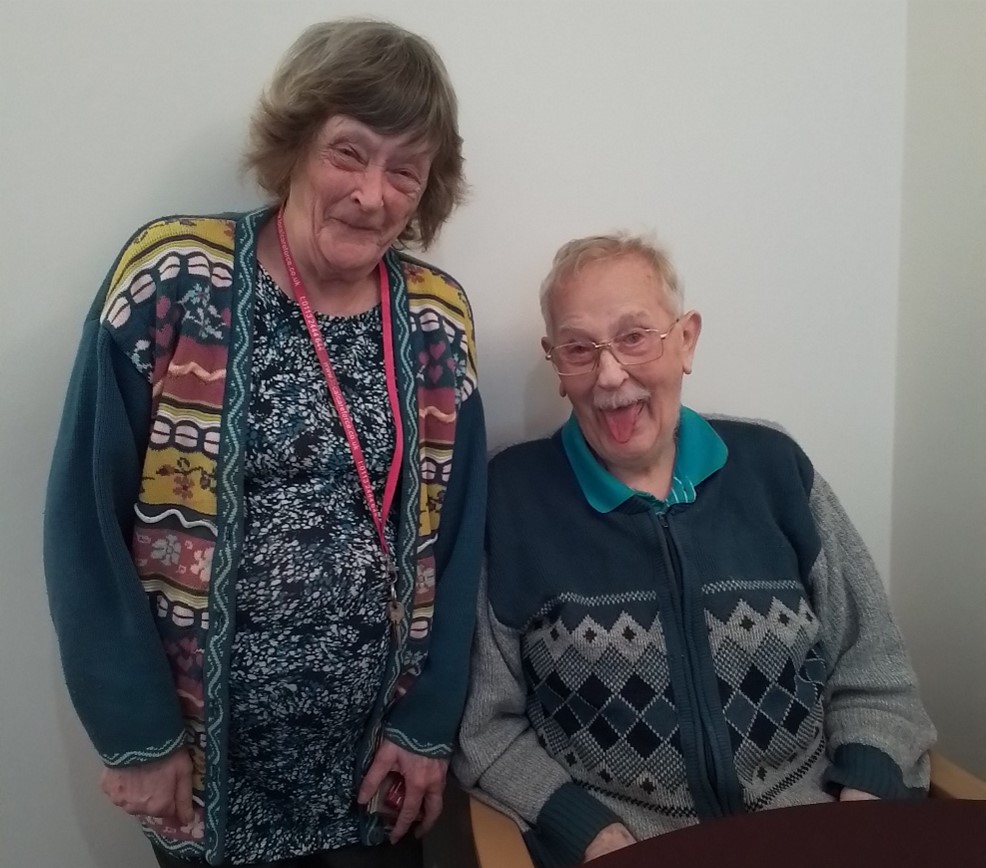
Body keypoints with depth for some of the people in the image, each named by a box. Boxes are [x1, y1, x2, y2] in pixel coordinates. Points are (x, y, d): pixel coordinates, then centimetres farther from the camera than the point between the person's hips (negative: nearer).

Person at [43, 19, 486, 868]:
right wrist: (135, 730, -9)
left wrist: (428, 721, -1)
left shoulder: (439, 321, -4)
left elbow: (457, 539, 1)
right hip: (205, 756, -2)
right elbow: (86, 519, -10)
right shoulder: (171, 278, -12)